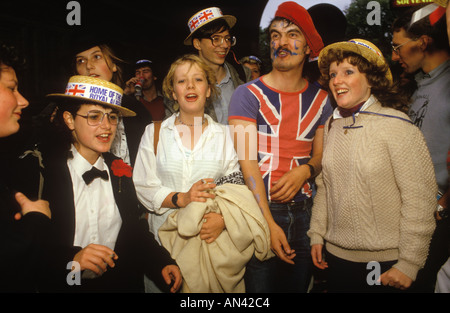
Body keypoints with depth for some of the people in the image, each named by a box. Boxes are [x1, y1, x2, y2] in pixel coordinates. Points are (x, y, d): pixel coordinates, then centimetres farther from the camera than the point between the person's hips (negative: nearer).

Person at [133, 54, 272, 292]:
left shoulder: (224, 135, 8)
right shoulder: (154, 133, 7)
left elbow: (236, 187, 1)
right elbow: (143, 187, 2)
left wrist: (223, 218, -17)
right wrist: (181, 199, -14)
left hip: (218, 237, 1)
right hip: (167, 232, 0)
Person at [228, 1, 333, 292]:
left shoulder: (321, 99, 8)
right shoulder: (248, 94, -4)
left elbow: (322, 156, 14)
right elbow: (247, 162, -12)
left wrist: (304, 171, -10)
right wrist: (270, 223, -17)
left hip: (304, 211, 4)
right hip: (259, 209, -3)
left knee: (299, 284, 14)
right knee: (259, 284, 5)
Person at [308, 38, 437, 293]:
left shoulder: (397, 126, -14)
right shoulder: (333, 126, 3)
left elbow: (420, 199, -14)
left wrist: (409, 263, -13)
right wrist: (317, 234, 8)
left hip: (383, 261, -5)